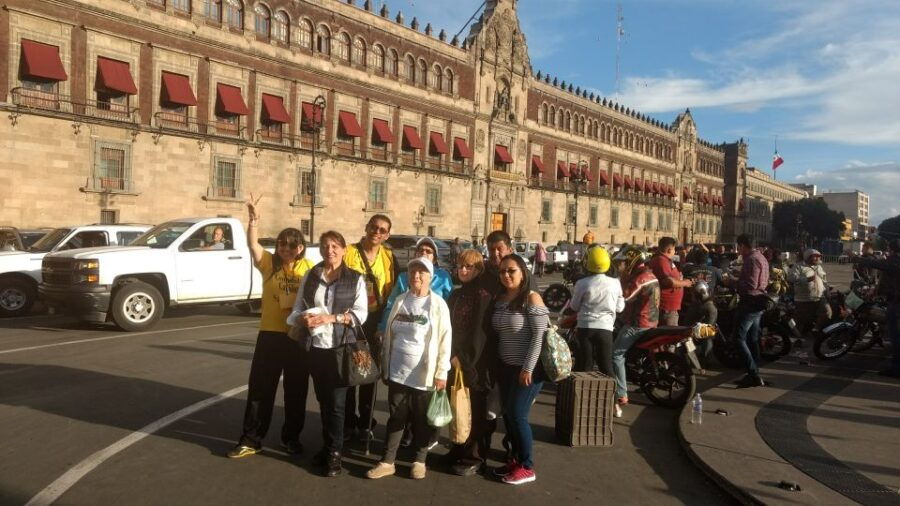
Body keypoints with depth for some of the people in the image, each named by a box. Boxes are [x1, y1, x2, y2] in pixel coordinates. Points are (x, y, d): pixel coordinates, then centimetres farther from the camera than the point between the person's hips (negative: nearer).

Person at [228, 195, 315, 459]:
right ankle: (251, 439, 17)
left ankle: (291, 437, 28)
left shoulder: (310, 268, -3)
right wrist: (254, 219, -28)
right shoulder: (269, 263, 1)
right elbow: (253, 244, -15)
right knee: (259, 388, 5)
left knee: (296, 390, 11)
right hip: (270, 334, 1)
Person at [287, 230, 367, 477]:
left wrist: (332, 318, -18)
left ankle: (335, 452, 6)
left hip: (341, 346, -3)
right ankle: (327, 445, 26)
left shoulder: (355, 279, 0)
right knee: (323, 399, 13)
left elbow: (360, 313, -6)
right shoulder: (310, 276, 9)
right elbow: (296, 309, 8)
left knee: (337, 401, -3)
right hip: (314, 346, 3)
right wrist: (303, 319, -14)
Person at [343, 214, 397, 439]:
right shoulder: (349, 252, -6)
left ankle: (365, 423, 25)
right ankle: (348, 422, 20)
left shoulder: (388, 257, 2)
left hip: (375, 324, 2)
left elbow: (392, 292, 5)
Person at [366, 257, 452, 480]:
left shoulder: (438, 304, -7)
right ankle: (387, 461, 19)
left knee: (422, 420, 9)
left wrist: (441, 373, -11)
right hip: (397, 372, 3)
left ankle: (420, 461, 25)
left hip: (424, 375, -3)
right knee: (396, 418, 10)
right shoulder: (400, 301, 6)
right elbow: (388, 335, 10)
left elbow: (445, 340, -8)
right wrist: (385, 366, 10)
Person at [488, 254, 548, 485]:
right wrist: (496, 365, 8)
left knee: (517, 415, -4)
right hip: (506, 367, 6)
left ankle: (527, 467, 10)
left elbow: (539, 336, -17)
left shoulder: (531, 298, -13)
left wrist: (528, 368, -18)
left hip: (527, 368, -6)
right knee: (507, 414, 10)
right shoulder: (499, 299, 7)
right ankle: (515, 459, 25)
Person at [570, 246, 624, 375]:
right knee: (606, 367, 11)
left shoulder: (582, 283, -10)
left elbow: (574, 307, 1)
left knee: (584, 366, 9)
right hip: (605, 328, 1)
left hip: (585, 327, -1)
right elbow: (619, 308, 2)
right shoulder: (615, 283, -6)